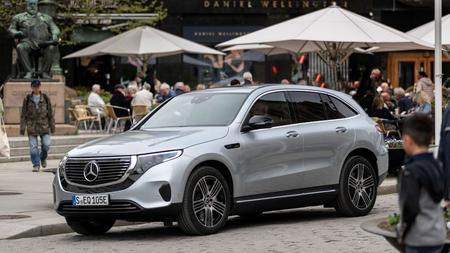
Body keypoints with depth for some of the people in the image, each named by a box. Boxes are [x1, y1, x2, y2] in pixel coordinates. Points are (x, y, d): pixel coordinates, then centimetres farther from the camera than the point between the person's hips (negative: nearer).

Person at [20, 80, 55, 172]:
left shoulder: (45, 98, 3)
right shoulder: (27, 99, 2)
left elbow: (50, 113, 7)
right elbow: (23, 114, 4)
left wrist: (52, 126, 6)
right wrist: (22, 128, 0)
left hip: (44, 125, 0)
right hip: (32, 126, 0)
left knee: (46, 145, -7)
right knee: (33, 147, -4)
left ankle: (43, 158, 22)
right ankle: (36, 165, 5)